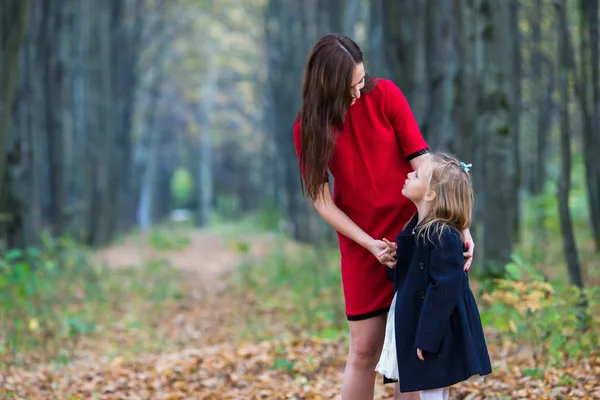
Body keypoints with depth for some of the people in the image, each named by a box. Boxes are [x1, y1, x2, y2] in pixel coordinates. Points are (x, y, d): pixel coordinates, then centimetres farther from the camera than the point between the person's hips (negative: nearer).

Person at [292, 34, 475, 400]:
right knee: (364, 349, 3)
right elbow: (322, 201, -4)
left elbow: (423, 163, -12)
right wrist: (371, 244, -14)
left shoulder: (385, 95, -10)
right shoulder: (308, 128, -7)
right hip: (362, 243, 1)